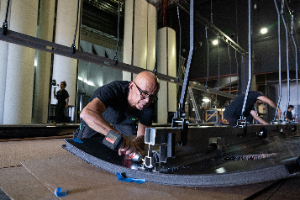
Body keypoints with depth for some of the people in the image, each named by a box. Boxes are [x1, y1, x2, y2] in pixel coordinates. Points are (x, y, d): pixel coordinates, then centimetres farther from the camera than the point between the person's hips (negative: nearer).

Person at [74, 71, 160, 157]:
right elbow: (87, 114, -61)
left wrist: (130, 144, -48)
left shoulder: (149, 105, -29)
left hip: (125, 122, 3)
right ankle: (79, 132, 22)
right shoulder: (113, 90, -44)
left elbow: (142, 135, -24)